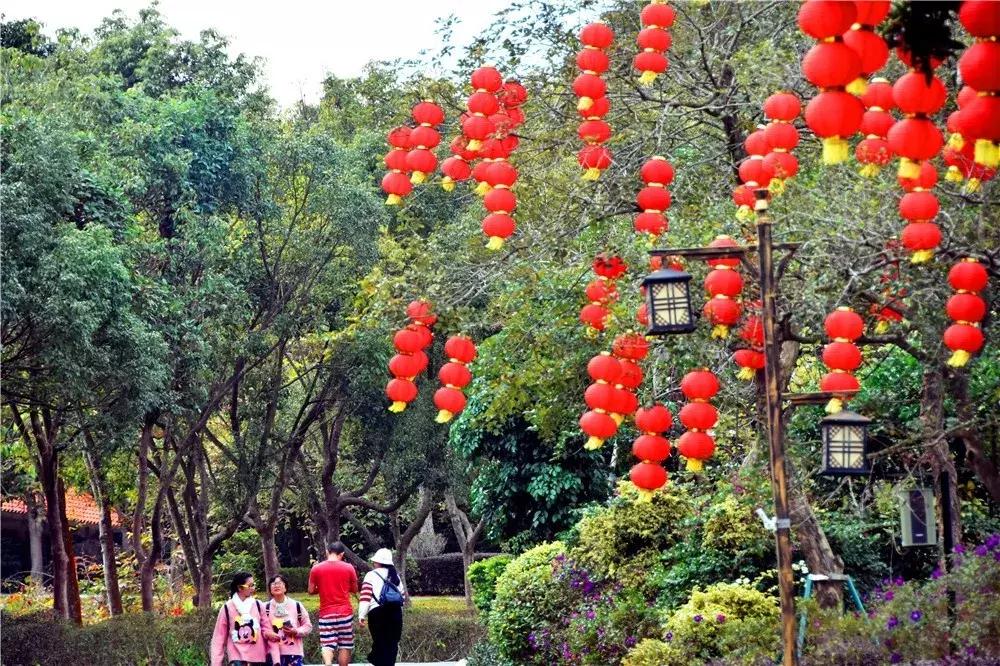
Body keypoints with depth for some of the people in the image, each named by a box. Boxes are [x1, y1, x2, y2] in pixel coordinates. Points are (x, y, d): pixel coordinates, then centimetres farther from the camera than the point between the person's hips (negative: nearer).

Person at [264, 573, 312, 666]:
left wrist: (296, 631, -10)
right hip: (274, 653, 1)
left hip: (294, 651, -1)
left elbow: (308, 625, 8)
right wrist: (267, 634, -16)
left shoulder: (296, 605, 4)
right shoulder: (266, 608, 5)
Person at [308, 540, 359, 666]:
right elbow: (355, 590, 7)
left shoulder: (316, 568, -1)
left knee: (327, 645, -3)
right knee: (344, 646, 8)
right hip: (345, 612, 0)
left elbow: (311, 590, 3)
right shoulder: (348, 568, -2)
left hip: (326, 612, 0)